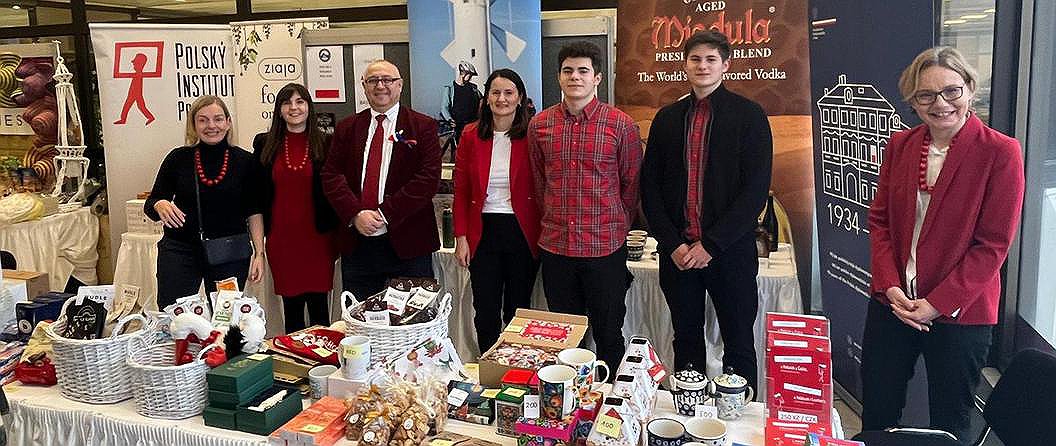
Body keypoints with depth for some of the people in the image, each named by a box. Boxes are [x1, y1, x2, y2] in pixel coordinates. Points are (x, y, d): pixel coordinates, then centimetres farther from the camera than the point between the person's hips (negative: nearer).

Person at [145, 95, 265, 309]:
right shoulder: (178, 158, 0)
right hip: (180, 251, 0)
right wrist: (160, 206, -18)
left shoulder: (245, 161, -1)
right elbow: (150, 205, 5)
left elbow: (254, 211, 4)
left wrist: (259, 252, -2)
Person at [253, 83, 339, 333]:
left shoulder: (325, 143, 2)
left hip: (318, 237, -1)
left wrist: (336, 234, -2)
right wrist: (262, 230, 4)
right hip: (281, 238, 2)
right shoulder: (265, 144, 7)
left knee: (318, 305, 2)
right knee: (291, 306, 8)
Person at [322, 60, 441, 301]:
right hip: (356, 244, 3)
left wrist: (384, 213, -14)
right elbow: (331, 175, 5)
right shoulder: (347, 128, 12)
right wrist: (355, 215, -12)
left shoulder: (423, 126, 1)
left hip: (407, 243, -3)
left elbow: (429, 178, -10)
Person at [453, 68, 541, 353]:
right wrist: (461, 237, -1)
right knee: (485, 312, 7)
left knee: (517, 310, 9)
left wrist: (542, 234, -9)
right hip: (483, 231, 2)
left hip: (522, 231, -2)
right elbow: (461, 190, 5)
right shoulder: (472, 136, 3)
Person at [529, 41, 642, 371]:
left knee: (609, 336, 9)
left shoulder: (621, 125, -5)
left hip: (605, 248, -3)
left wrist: (616, 228, 9)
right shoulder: (540, 125, 4)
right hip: (555, 248, 3)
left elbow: (632, 183, 4)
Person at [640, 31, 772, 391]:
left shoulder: (749, 115, -2)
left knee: (739, 345, 8)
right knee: (686, 341, 14)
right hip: (677, 251, 3)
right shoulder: (667, 118, 9)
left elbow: (756, 188, -9)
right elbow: (650, 186, 7)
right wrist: (673, 244, -5)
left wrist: (711, 244, -14)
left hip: (730, 251, -3)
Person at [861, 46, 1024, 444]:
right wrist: (891, 287, -7)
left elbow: (993, 244, -11)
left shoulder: (1000, 152, -10)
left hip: (960, 312, -4)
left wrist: (937, 304, -15)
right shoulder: (900, 145, 4)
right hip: (893, 303, 4)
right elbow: (879, 220, 5)